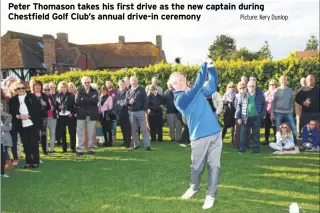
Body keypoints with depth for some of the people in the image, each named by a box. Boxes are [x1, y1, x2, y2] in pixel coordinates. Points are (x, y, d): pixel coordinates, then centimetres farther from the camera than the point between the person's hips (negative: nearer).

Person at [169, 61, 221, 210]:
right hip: (199, 137, -5)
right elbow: (197, 86, -21)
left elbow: (212, 87, 16)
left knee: (214, 165, 2)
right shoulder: (179, 99, -11)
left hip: (215, 133, 5)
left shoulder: (197, 92, 12)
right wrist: (204, 66, -16)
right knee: (197, 166, 11)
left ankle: (210, 195, 14)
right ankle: (194, 187, 39)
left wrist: (211, 68, 6)